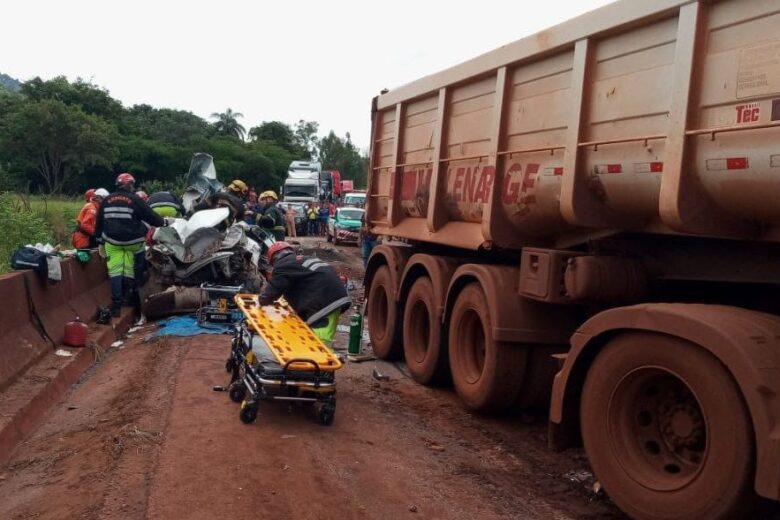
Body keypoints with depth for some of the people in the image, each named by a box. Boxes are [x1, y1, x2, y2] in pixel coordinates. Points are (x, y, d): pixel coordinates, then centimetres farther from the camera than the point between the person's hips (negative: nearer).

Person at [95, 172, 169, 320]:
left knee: (115, 270, 1)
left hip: (112, 241, 3)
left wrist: (100, 238, 24)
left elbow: (99, 222, 15)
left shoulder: (106, 200, 9)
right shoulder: (135, 200, -6)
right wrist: (165, 222, 12)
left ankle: (116, 304, -4)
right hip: (132, 241, -3)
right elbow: (151, 217, -4)